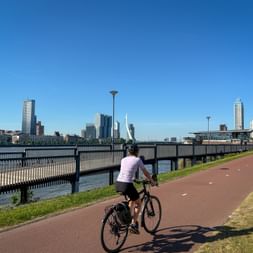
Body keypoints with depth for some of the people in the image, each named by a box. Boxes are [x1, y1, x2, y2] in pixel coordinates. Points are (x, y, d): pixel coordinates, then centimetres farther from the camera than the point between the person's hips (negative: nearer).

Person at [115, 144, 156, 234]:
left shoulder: (123, 160, 17)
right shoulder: (137, 160, 2)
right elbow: (146, 173, 10)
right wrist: (152, 181, 25)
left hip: (118, 184, 6)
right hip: (127, 185, -6)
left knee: (132, 199, 31)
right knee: (138, 203, 17)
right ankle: (134, 224, 9)